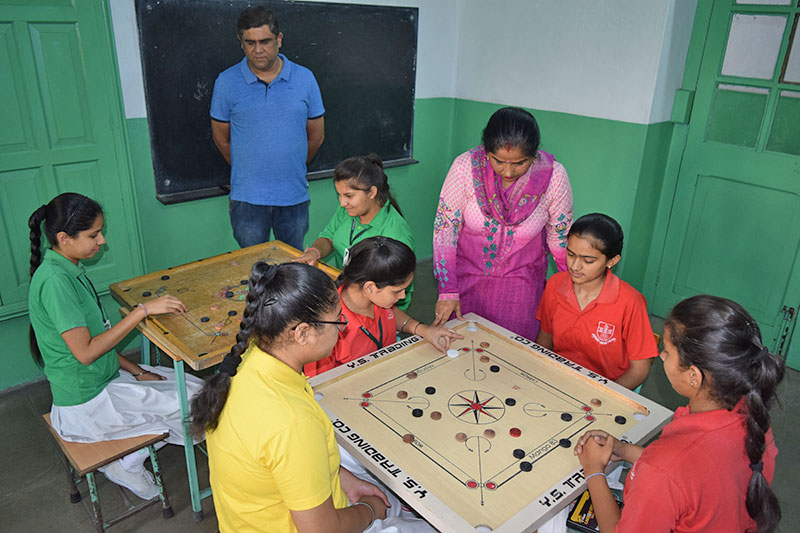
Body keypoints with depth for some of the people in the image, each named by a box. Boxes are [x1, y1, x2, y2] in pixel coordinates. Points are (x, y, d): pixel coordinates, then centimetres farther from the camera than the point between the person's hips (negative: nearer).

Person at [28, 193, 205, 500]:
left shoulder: (69, 269, 6)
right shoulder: (54, 279, -24)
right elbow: (85, 352, -27)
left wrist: (137, 371, 5)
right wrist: (143, 310, -26)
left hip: (103, 379, 9)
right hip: (86, 403, -9)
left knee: (193, 385, 7)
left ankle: (126, 461, 12)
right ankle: (127, 465, 11)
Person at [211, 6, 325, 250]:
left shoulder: (305, 78, 1)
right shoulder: (226, 82, -1)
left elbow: (316, 136, 9)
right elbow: (221, 138, 8)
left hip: (295, 195, 1)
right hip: (248, 199, -1)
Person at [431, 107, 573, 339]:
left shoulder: (553, 175, -19)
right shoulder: (466, 166, -22)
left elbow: (561, 236, -3)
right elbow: (444, 227, -12)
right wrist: (448, 290, -13)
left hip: (521, 284, 0)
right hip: (467, 275, 0)